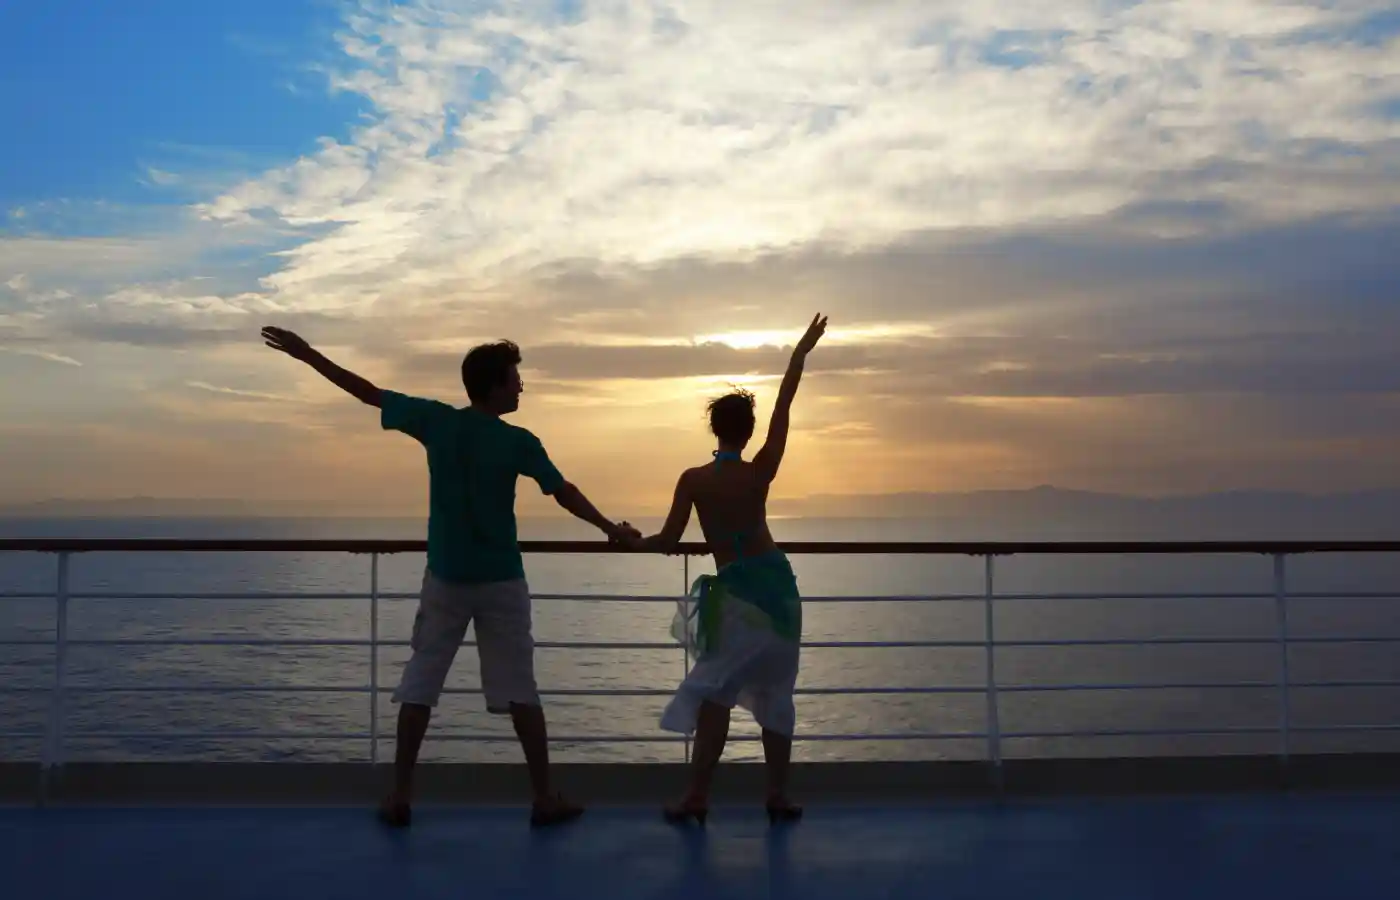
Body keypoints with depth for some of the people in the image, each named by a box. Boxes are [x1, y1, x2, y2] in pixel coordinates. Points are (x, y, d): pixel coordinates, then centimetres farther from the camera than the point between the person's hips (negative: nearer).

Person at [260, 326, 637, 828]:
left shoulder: (436, 421, -3)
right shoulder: (518, 442, -9)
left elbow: (368, 393, 3)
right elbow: (564, 493, -5)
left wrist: (306, 354, 12)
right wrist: (610, 529, 9)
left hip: (445, 577, 2)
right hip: (501, 580, -2)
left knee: (420, 683, 11)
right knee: (520, 690, 5)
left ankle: (400, 796, 12)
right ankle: (545, 798, 9)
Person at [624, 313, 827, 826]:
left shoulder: (693, 480, -11)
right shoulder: (761, 474, -7)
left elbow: (668, 543, -10)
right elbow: (784, 407, -3)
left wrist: (632, 540, 10)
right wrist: (802, 350, 3)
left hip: (736, 593, -2)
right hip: (778, 586, 2)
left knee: (716, 690, 5)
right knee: (775, 693, 10)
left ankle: (697, 796, 2)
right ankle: (778, 797, 14)